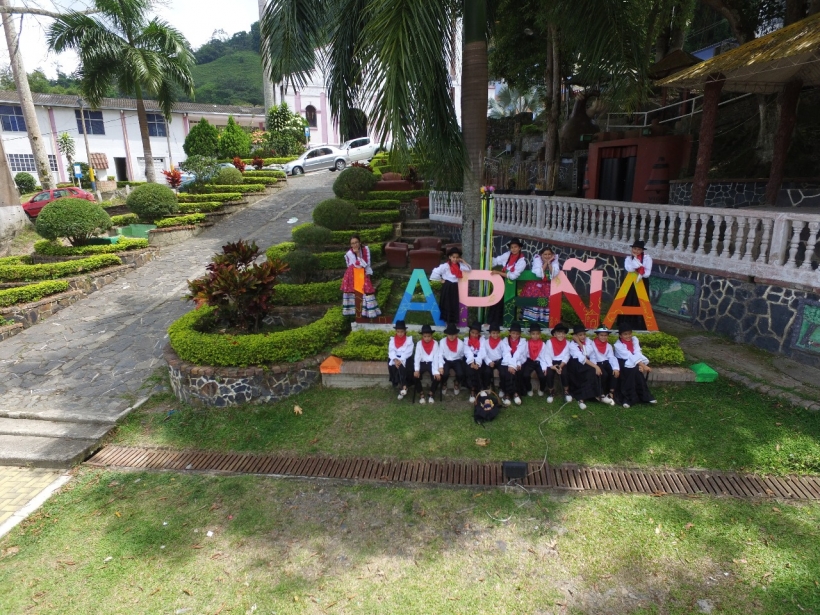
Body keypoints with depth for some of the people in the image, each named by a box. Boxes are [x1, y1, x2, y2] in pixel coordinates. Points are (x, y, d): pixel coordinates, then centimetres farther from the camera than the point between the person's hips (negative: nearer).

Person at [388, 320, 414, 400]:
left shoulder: (409, 339, 4)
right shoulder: (392, 339, 11)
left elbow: (408, 352, -7)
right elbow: (391, 351, -3)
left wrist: (401, 360, -22)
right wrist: (395, 359, -23)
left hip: (405, 359, -3)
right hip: (395, 359, 3)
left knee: (401, 366, -34)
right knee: (392, 366, -28)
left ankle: (402, 387, -30)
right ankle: (404, 386, -19)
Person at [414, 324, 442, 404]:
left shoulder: (435, 343, -6)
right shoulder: (419, 343, -4)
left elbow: (436, 357, -12)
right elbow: (417, 357, -10)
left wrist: (436, 372, -24)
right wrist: (417, 370, -25)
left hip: (431, 363, -1)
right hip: (422, 363, 1)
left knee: (437, 376, -26)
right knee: (415, 375, -24)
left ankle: (431, 394, 0)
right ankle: (422, 394, -3)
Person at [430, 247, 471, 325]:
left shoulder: (460, 265, 4)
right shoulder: (445, 266, -11)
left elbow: (469, 269, 3)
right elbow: (435, 272, -14)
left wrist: (463, 262, -4)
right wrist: (441, 279, -6)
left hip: (455, 287, 5)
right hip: (447, 287, -5)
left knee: (455, 304, 9)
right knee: (447, 304, 2)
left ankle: (453, 320, 19)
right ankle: (447, 320, 11)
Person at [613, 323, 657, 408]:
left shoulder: (635, 340, 2)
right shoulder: (618, 345, -13)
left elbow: (638, 353, -10)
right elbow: (630, 356, -22)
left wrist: (642, 364, -28)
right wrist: (642, 365, -31)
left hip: (635, 364, 4)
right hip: (624, 363, -4)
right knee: (633, 370, -33)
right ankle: (629, 398, -27)